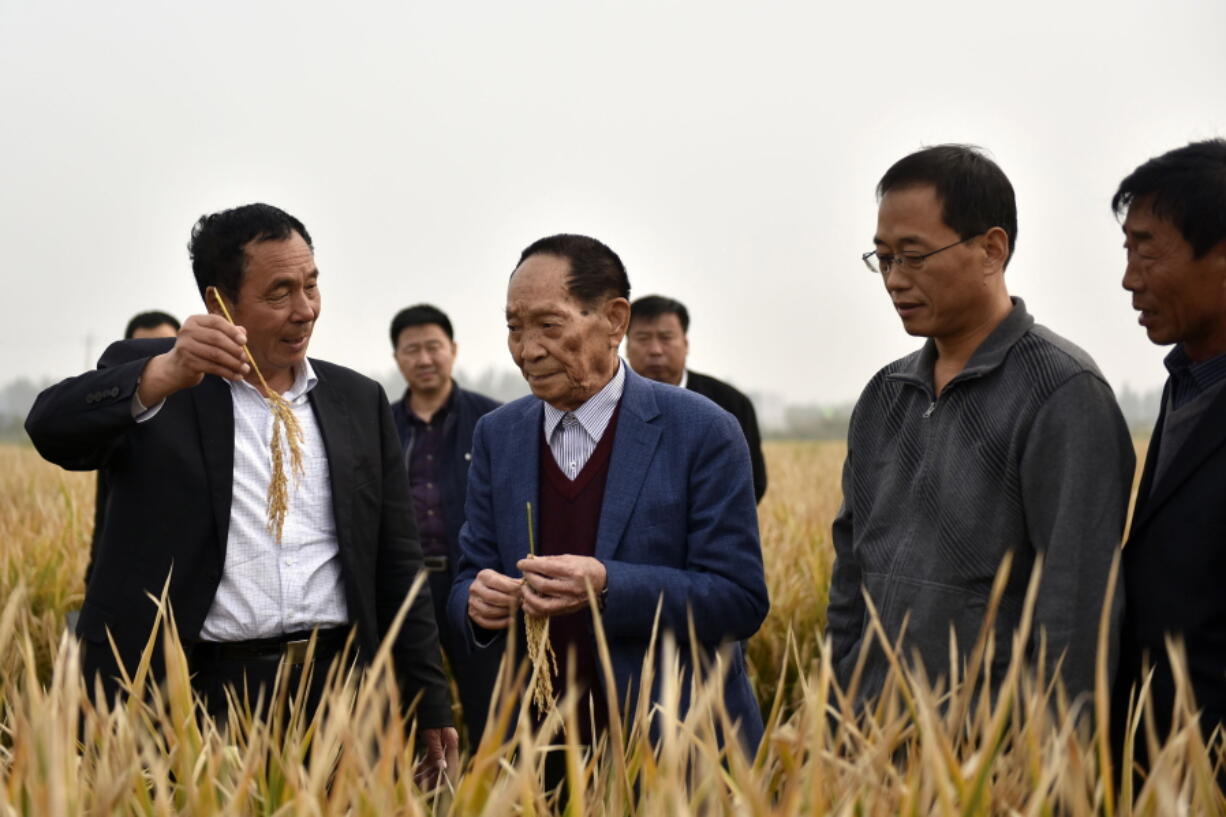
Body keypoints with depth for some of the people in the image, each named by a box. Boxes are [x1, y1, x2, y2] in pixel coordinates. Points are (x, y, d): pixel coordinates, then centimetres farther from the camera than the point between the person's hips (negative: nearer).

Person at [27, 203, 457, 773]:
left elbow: (396, 564, 13)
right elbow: (52, 428, -17)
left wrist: (431, 705, 11)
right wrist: (165, 375, -34)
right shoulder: (147, 376, 2)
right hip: (197, 696, -3)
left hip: (336, 687, 3)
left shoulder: (360, 401, 12)